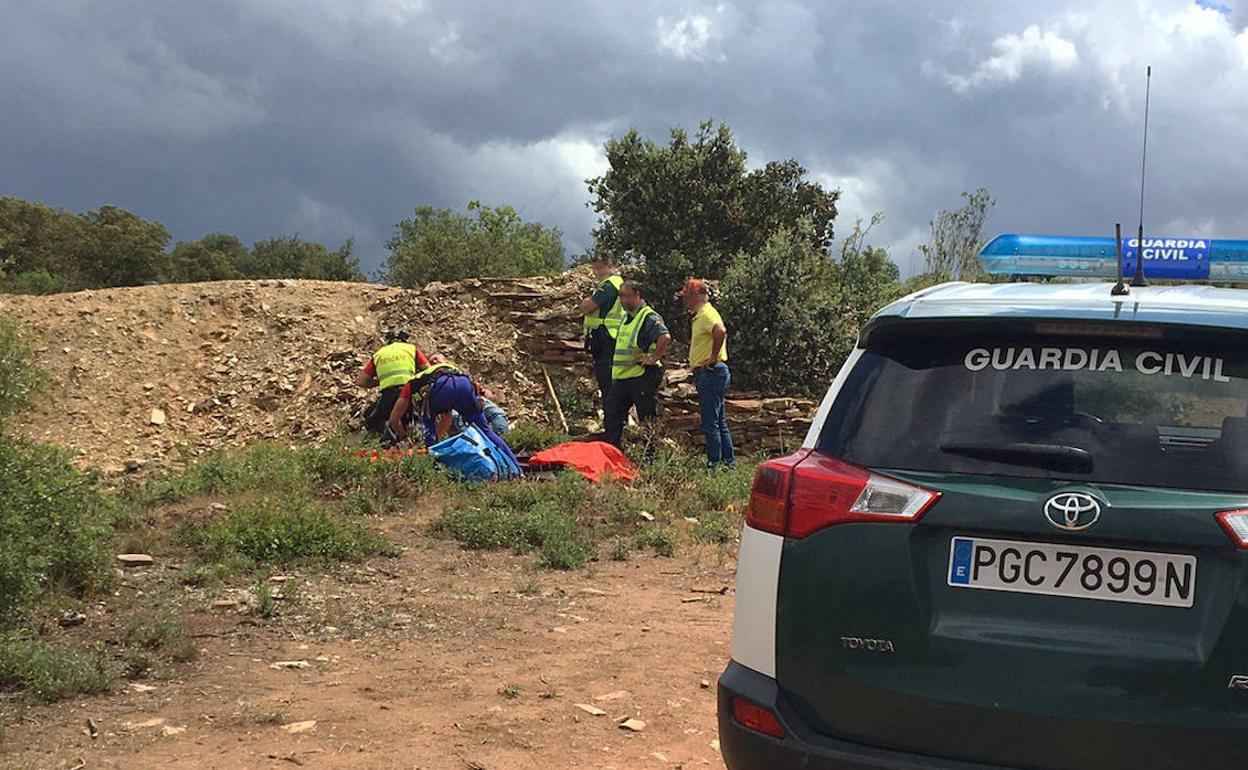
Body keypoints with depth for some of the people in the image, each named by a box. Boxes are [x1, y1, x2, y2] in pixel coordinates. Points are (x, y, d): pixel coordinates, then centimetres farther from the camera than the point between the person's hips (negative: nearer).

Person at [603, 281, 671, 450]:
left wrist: (653, 358, -24)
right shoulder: (626, 317, 16)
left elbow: (665, 337, -31)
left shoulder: (649, 317, -14)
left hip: (642, 376, -10)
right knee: (612, 416, 9)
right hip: (621, 376, 10)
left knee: (647, 419, -1)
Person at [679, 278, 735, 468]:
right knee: (720, 422, 13)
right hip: (707, 374, 11)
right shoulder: (700, 315, 19)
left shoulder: (707, 314, -13)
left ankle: (715, 463, -7)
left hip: (710, 373, -11)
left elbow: (721, 331, -34)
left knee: (710, 422, -8)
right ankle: (728, 461, 18)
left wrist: (713, 357, -25)